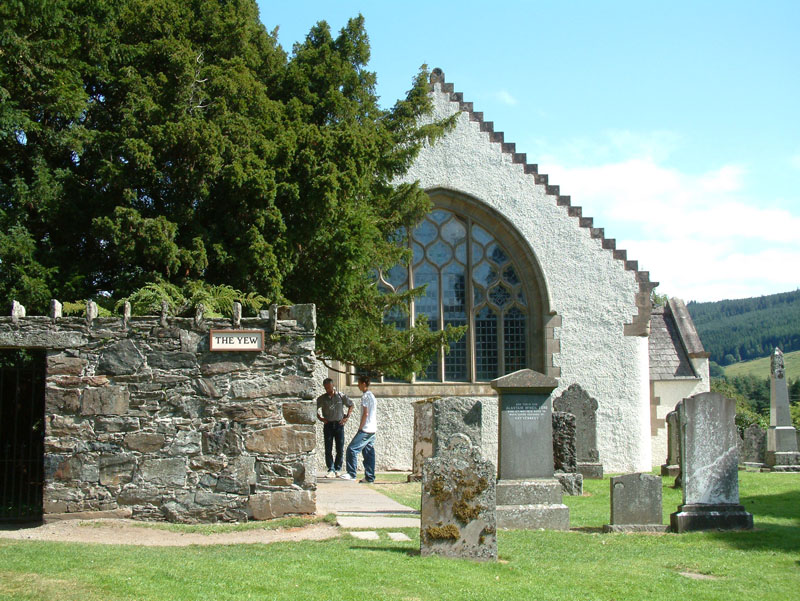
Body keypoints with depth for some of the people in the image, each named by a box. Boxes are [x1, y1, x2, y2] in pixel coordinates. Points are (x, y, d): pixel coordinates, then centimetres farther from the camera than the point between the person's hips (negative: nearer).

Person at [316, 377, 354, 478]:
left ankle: (337, 469, 11)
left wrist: (347, 417, 5)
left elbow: (351, 405, 14)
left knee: (339, 449, 0)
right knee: (328, 449, -4)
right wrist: (320, 418, 1)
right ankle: (331, 470, -2)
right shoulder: (321, 399, 3)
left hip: (339, 424, 0)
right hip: (328, 425, 1)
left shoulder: (341, 396, 1)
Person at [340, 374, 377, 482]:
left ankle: (351, 473, -9)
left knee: (352, 449, -8)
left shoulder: (365, 396, -11)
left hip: (366, 430, -10)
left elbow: (366, 413, -18)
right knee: (369, 452, 8)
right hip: (372, 430, 10)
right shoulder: (372, 396, 18)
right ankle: (370, 477, 6)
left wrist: (360, 428, -11)